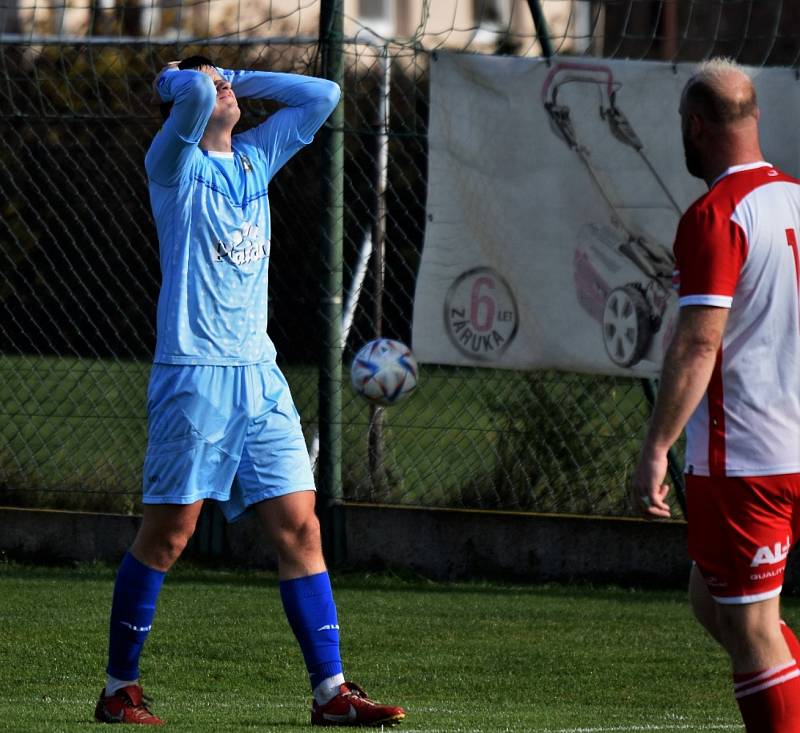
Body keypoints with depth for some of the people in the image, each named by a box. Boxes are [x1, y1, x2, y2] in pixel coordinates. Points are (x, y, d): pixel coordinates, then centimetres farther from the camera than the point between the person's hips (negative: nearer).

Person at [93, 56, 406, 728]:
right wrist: (181, 81, 2)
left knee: (300, 527, 0)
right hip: (194, 370, -6)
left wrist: (237, 82, 16)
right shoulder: (175, 165, -2)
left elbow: (322, 95, 23)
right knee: (168, 533, -4)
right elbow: (192, 95, -21)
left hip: (259, 372, 6)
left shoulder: (256, 158, 17)